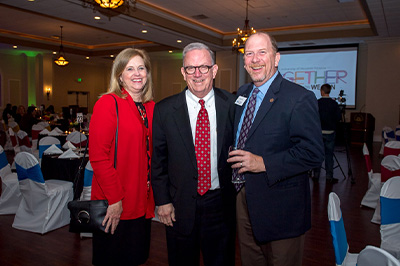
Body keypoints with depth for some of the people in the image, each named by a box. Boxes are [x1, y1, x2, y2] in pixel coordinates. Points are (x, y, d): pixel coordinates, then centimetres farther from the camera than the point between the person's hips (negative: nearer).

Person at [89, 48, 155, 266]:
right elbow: (98, 156, -16)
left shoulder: (150, 107, 8)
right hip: (114, 206, -6)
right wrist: (115, 199, -17)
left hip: (142, 203, 6)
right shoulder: (108, 103, -12)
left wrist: (151, 195, 4)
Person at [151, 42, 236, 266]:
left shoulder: (232, 104, -4)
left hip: (221, 203, 1)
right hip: (180, 206, 0)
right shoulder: (164, 110, -5)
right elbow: (158, 160, 0)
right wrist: (163, 201, -2)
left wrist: (239, 195, 1)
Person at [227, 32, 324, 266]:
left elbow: (313, 153, -21)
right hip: (244, 196, 7)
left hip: (280, 205, -6)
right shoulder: (242, 93, 8)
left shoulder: (299, 98, -16)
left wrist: (263, 163, -26)